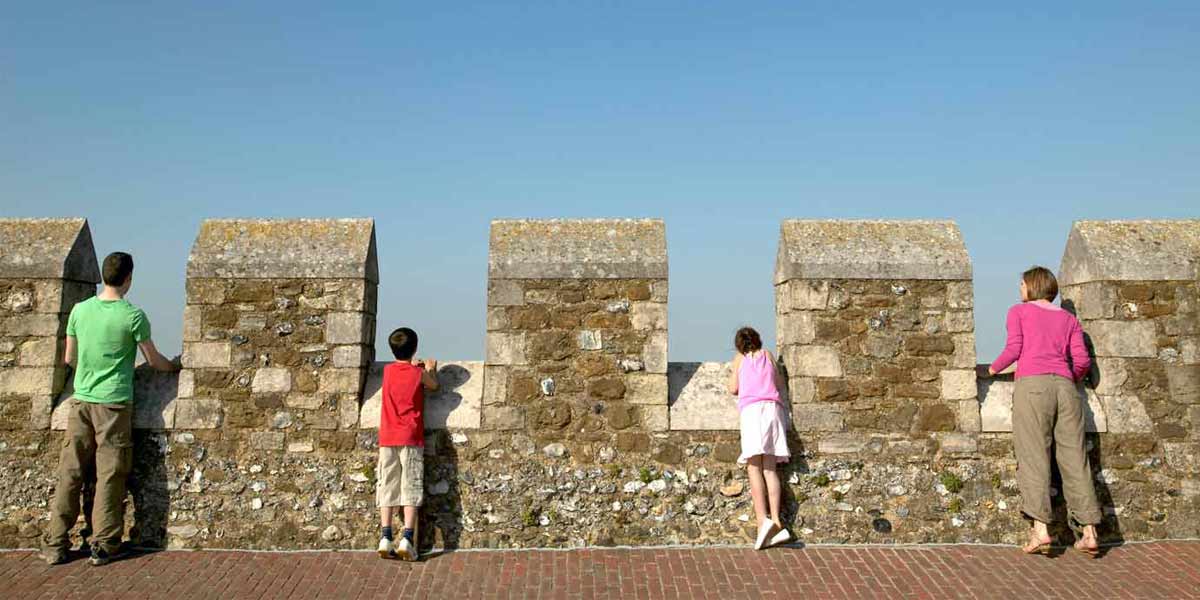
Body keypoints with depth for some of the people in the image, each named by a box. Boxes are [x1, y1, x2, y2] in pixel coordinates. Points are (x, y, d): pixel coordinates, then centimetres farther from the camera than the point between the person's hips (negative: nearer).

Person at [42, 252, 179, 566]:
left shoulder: (80, 310, 2)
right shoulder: (133, 316, -10)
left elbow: (69, 358, 12)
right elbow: (154, 361, -1)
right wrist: (174, 366, 19)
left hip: (80, 400, 4)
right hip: (114, 402, -4)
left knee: (70, 473, 9)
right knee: (109, 476, 3)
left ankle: (56, 544, 14)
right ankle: (102, 546, 7)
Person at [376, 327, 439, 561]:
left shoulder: (388, 370, 5)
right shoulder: (419, 373, -4)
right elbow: (433, 385, 17)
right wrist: (431, 369, 34)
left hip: (387, 438, 3)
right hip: (411, 438, -3)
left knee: (387, 487, 5)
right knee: (411, 488, -2)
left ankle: (386, 538, -2)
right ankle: (407, 539, -10)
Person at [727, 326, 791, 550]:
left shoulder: (740, 358, 17)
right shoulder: (768, 355, 22)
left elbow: (733, 389, 14)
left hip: (751, 408, -3)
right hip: (773, 407, 3)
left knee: (754, 467, -11)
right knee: (770, 468, -1)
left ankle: (763, 519, -26)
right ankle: (776, 521, -13)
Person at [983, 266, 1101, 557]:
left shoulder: (1019, 311, 14)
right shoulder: (1069, 319, 23)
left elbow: (1013, 349, 1)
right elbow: (1082, 360, 12)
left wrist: (994, 368, 17)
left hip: (1032, 383, -3)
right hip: (1064, 385, 4)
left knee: (1033, 457, -10)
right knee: (1075, 459, 2)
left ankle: (1040, 529, -20)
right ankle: (1089, 533, -2)